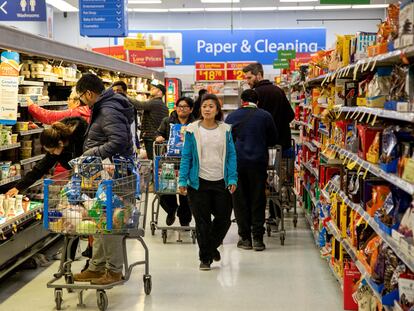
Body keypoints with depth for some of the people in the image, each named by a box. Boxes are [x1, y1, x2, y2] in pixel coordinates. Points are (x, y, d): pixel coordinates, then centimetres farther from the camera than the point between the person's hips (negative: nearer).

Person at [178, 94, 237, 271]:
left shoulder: (225, 130, 3)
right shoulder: (192, 130, -2)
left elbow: (231, 155, 4)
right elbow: (186, 156, 0)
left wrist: (232, 179, -5)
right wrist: (182, 181, -6)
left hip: (221, 182, 2)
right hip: (199, 182, -2)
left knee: (224, 218, 7)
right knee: (202, 221, 5)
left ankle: (212, 246, 35)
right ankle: (205, 258, 19)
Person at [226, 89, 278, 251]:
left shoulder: (231, 117, 3)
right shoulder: (265, 116, 0)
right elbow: (273, 140, 9)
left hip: (236, 162, 1)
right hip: (258, 162, 0)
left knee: (240, 200, 8)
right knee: (258, 200, 6)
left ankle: (245, 238, 10)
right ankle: (257, 238, 4)